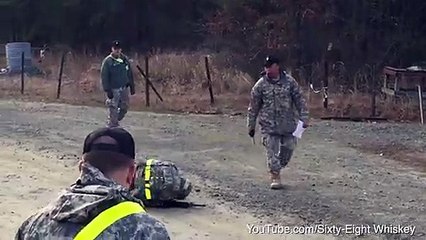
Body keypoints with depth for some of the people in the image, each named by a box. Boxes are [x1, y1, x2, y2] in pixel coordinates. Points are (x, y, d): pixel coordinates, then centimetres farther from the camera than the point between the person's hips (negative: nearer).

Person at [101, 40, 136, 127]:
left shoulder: (125, 59, 6)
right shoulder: (107, 61, -9)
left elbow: (130, 74, 14)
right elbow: (104, 77, -10)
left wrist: (132, 86, 12)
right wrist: (107, 90, -15)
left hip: (124, 88, 5)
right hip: (113, 89, -5)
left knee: (124, 107, 11)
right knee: (113, 109, -3)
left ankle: (116, 121, 30)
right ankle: (112, 126, 6)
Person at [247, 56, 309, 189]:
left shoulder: (289, 82, 0)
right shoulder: (260, 85, -3)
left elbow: (299, 101, 4)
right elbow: (253, 107, 3)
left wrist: (304, 118, -2)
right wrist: (251, 126, 4)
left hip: (288, 124, 2)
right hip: (269, 125, -2)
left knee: (288, 148, 8)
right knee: (272, 151, -3)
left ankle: (278, 167, 33)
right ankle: (275, 178, 8)